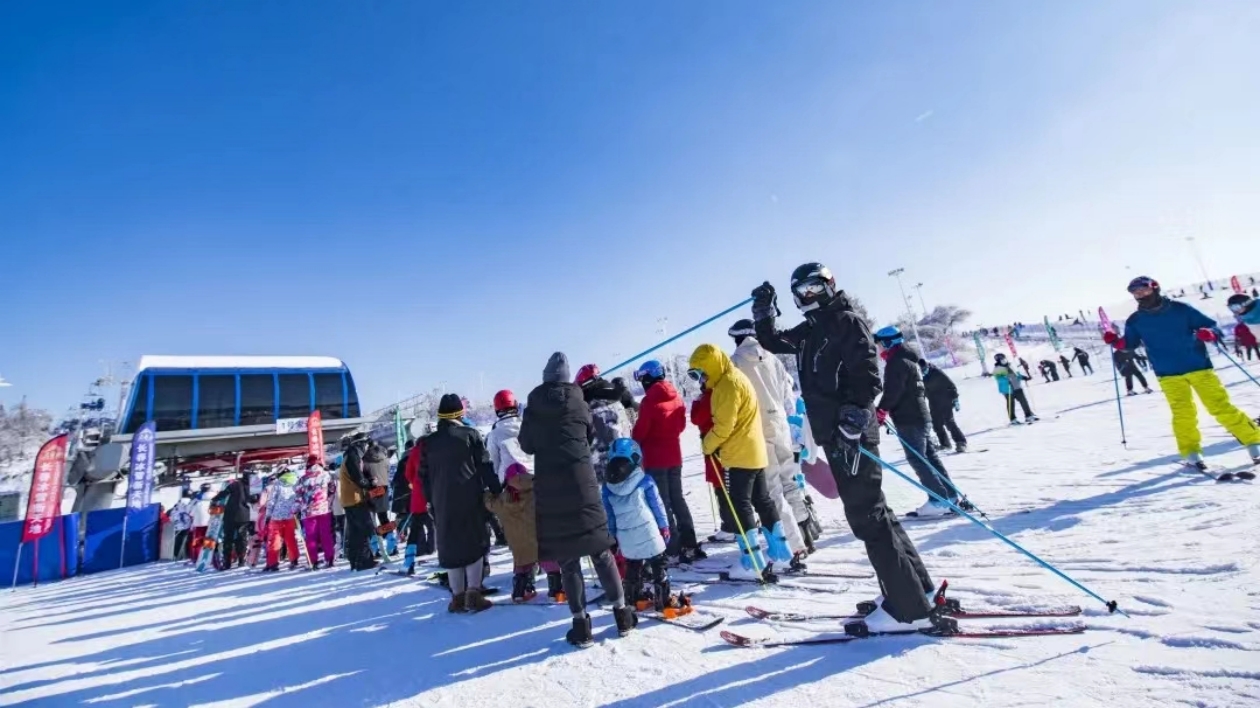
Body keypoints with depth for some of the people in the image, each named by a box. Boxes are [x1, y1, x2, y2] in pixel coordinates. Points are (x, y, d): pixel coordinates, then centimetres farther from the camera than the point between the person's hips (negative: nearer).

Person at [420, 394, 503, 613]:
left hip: (442, 503, 3)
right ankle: (473, 594, -2)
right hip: (470, 499, -3)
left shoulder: (428, 442, 8)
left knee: (450, 546, 10)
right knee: (475, 543, 4)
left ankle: (458, 597, 13)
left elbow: (424, 476, 11)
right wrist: (497, 490, 2)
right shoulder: (471, 434, -2)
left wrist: (432, 500, 18)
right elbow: (485, 466, -4)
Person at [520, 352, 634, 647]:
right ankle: (621, 612, 16)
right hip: (581, 484, 0)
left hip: (549, 489, 0)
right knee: (600, 550, 10)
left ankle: (580, 623, 8)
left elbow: (526, 446, 9)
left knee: (567, 559, 6)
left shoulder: (532, 408, 1)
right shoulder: (579, 404, 1)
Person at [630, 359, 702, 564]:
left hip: (655, 459, -7)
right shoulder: (676, 397, 5)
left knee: (661, 504, 1)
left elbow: (640, 431, -13)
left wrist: (635, 444, 6)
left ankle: (672, 551, 3)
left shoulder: (650, 400, -17)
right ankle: (690, 546, 20)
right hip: (674, 456, 7)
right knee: (677, 500, 16)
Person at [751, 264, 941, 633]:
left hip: (852, 435, -9)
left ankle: (908, 607, 4)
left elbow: (868, 373, -17)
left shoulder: (848, 322, -8)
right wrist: (763, 312, 13)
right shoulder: (808, 331, 16)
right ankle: (915, 586, 29)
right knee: (872, 511, 16)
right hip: (835, 434, 9)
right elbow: (773, 342, 28)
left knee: (866, 515, -6)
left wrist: (854, 413, -28)